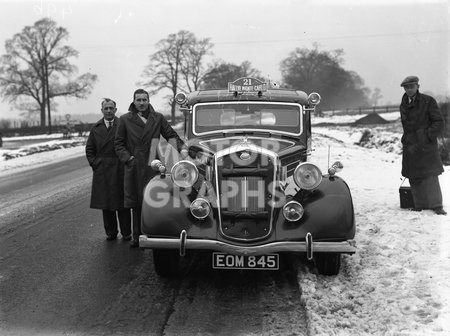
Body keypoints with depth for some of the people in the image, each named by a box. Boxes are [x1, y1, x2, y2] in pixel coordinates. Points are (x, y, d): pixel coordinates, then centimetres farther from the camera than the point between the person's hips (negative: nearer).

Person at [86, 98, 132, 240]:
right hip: (102, 172, 4)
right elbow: (89, 149, 16)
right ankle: (111, 232, 18)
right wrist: (94, 163, 5)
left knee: (122, 203, 2)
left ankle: (126, 233, 12)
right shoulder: (96, 128, 11)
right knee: (105, 204, 7)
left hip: (120, 170, -3)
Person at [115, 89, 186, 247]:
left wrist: (182, 148, -6)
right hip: (134, 168, 1)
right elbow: (119, 144, 10)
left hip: (153, 167, 0)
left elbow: (171, 135, 10)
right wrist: (128, 158, -3)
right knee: (136, 204, 7)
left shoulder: (158, 118, 10)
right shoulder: (125, 120, 8)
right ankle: (137, 237, 17)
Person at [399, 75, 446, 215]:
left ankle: (436, 205, -2)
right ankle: (420, 205, 14)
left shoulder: (428, 101, -5)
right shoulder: (404, 105, 10)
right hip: (410, 146, 5)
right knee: (414, 177, 5)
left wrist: (428, 136, -14)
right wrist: (407, 139, 9)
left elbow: (439, 122, -6)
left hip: (426, 145, -5)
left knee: (430, 175, -8)